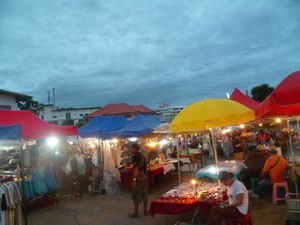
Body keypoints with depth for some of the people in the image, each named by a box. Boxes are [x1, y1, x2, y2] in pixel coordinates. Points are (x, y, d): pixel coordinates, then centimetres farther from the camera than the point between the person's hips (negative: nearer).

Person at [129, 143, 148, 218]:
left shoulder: (135, 156, -13)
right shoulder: (142, 156, 13)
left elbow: (136, 168, -21)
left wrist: (134, 179, -24)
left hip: (138, 178, -9)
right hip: (144, 177, 9)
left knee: (136, 196, 0)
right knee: (144, 195, 14)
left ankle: (136, 213, 6)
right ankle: (145, 211, 21)